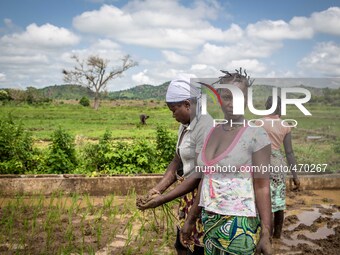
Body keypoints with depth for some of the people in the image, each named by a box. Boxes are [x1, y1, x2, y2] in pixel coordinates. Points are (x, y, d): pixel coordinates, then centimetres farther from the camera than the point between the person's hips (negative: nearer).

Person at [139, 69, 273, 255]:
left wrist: (266, 233, -14)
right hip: (209, 221, 5)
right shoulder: (212, 133, 7)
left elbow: (262, 187, -11)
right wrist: (190, 219, 15)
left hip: (239, 224, -5)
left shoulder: (256, 135, -9)